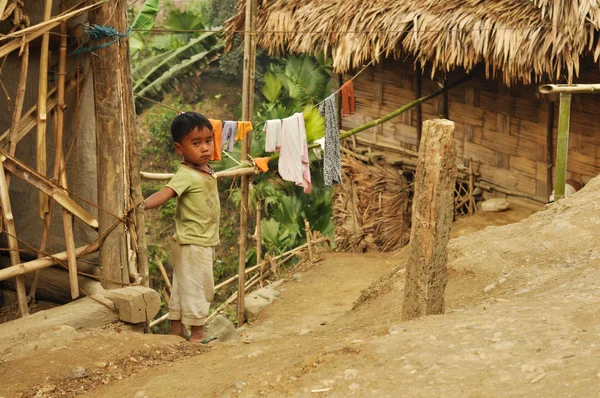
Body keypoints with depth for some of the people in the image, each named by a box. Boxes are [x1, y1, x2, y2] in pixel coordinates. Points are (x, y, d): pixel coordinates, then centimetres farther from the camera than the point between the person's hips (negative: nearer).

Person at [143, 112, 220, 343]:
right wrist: (142, 206, -54)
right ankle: (197, 333, 10)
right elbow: (165, 193, -37)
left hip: (205, 242, 9)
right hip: (191, 244, -9)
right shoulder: (186, 175, -22)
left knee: (182, 287, 16)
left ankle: (176, 331, 25)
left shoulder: (207, 171, 5)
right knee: (196, 287, 0)